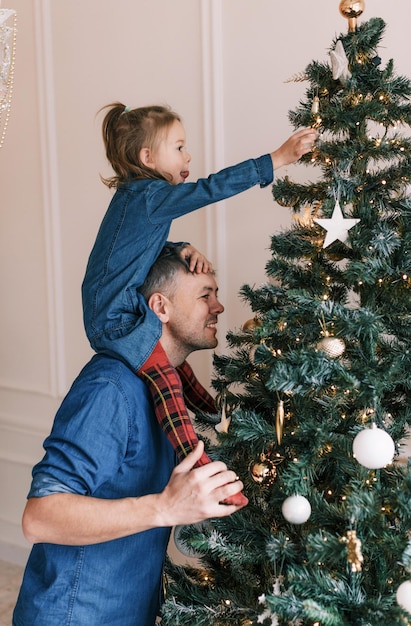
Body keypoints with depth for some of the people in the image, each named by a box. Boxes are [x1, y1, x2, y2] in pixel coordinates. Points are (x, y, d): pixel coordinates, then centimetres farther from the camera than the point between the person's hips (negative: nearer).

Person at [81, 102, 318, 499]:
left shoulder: (137, 195, 13)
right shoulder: (149, 195, -18)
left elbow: (151, 248, 20)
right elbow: (214, 187, -25)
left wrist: (186, 252, -3)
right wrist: (279, 158, -24)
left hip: (120, 312, 11)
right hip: (114, 319, -11)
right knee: (165, 377, -21)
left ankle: (213, 414, 42)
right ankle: (198, 467, -28)